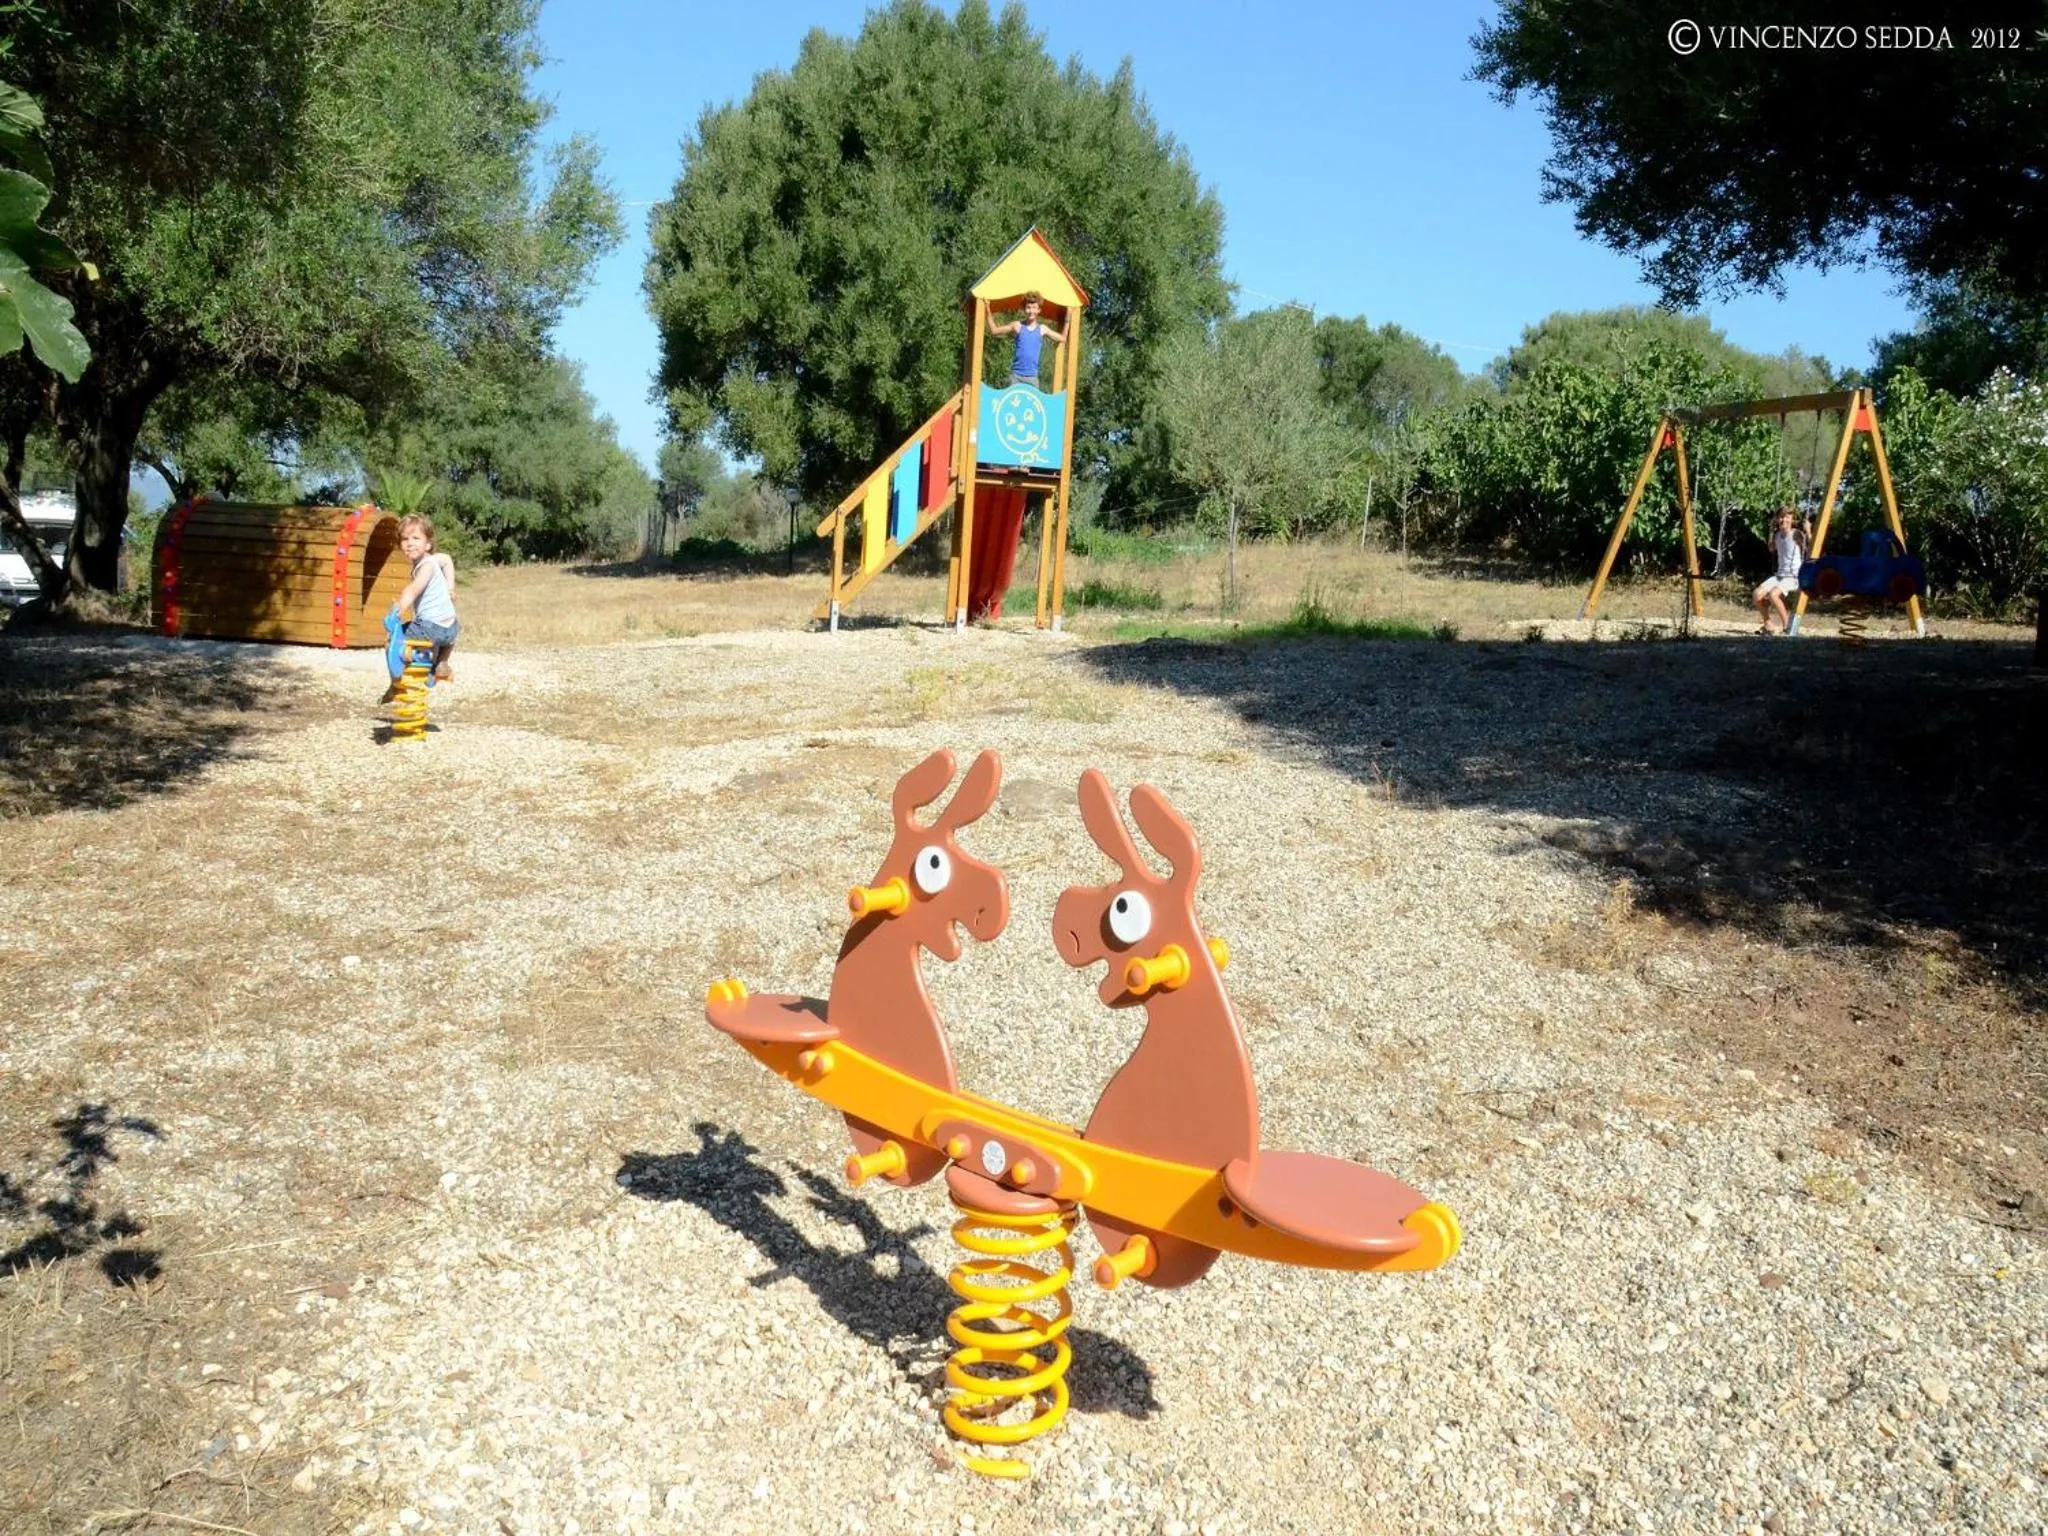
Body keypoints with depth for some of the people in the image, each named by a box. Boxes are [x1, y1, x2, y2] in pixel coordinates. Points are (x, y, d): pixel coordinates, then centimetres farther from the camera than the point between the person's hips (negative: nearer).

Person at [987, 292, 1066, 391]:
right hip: (1016, 375, -2)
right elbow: (994, 331, 7)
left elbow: (1062, 338, 17)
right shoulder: (1017, 326, 2)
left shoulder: (1042, 329, 7)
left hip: (1032, 377, 2)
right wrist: (989, 312, 0)